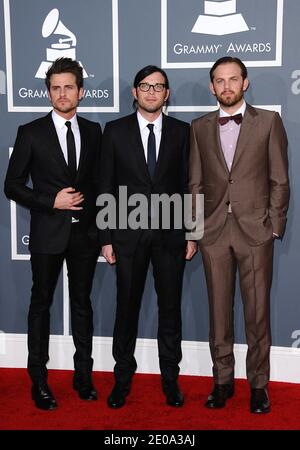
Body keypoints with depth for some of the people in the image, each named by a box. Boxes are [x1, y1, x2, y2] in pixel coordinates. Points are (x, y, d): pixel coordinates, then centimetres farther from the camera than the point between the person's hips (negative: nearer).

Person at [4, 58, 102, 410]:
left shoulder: (93, 131, 6)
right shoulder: (31, 133, -4)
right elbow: (12, 185, -4)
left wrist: (100, 224, 4)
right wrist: (52, 201, -15)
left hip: (85, 232, 3)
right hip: (48, 234, -3)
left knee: (82, 303, 12)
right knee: (41, 304, 7)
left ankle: (83, 374, 26)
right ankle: (38, 380, 20)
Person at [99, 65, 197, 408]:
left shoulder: (181, 131, 5)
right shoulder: (115, 130, 2)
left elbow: (188, 184, 5)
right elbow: (106, 186, 1)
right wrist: (107, 237, -3)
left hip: (170, 234, 1)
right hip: (129, 234, 0)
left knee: (170, 307, 9)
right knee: (127, 307, 8)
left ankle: (170, 378, 23)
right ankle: (123, 378, 23)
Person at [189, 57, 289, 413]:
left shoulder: (268, 121, 3)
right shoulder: (200, 127, 10)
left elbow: (279, 180, 1)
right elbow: (195, 183, 9)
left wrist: (275, 226, -5)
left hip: (255, 230, -2)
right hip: (214, 232, 2)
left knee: (257, 311, 3)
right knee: (219, 310, 9)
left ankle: (258, 384, 17)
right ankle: (222, 380, 22)